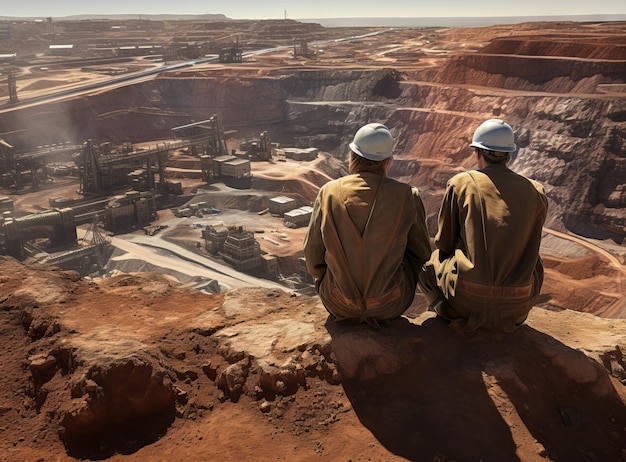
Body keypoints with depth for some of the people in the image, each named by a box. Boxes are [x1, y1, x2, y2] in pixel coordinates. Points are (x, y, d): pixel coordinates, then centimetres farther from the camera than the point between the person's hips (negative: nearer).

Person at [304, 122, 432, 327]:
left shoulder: (328, 192, -8)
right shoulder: (406, 196, -9)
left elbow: (313, 257, 0)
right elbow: (422, 253, 5)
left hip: (339, 306, 1)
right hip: (390, 306, -1)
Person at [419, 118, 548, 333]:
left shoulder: (461, 183, -1)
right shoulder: (536, 192, 5)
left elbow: (443, 243, 7)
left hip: (467, 298, -2)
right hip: (518, 305, 2)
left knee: (427, 260, 27)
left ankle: (451, 310, 9)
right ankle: (507, 317, 19)